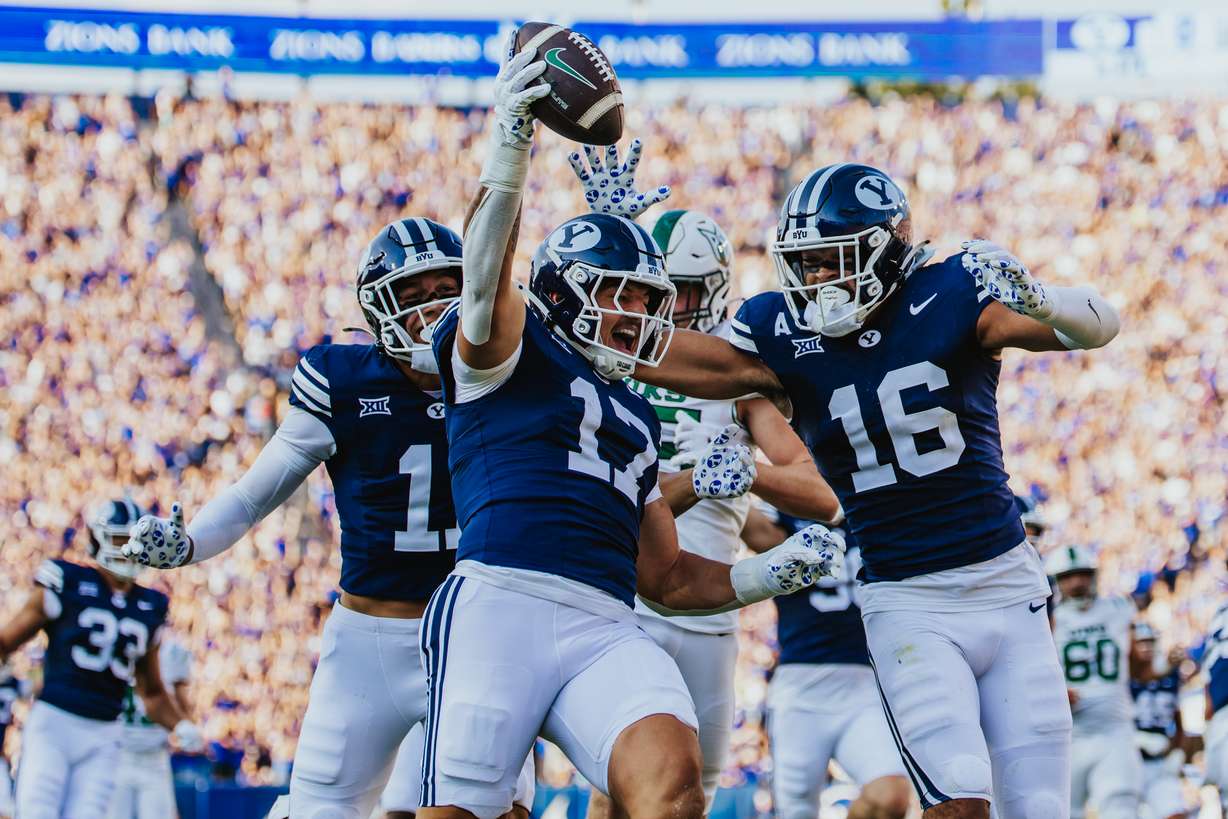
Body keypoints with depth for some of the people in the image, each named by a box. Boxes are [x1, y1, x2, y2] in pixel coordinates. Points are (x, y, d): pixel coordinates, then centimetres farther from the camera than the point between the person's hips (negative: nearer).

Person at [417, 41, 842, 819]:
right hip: (500, 604, -5)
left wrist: (773, 573, 18)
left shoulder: (636, 421, 31)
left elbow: (668, 576, 34)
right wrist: (509, 152, -29)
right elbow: (487, 280, -13)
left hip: (605, 632, 5)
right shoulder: (511, 352, 12)